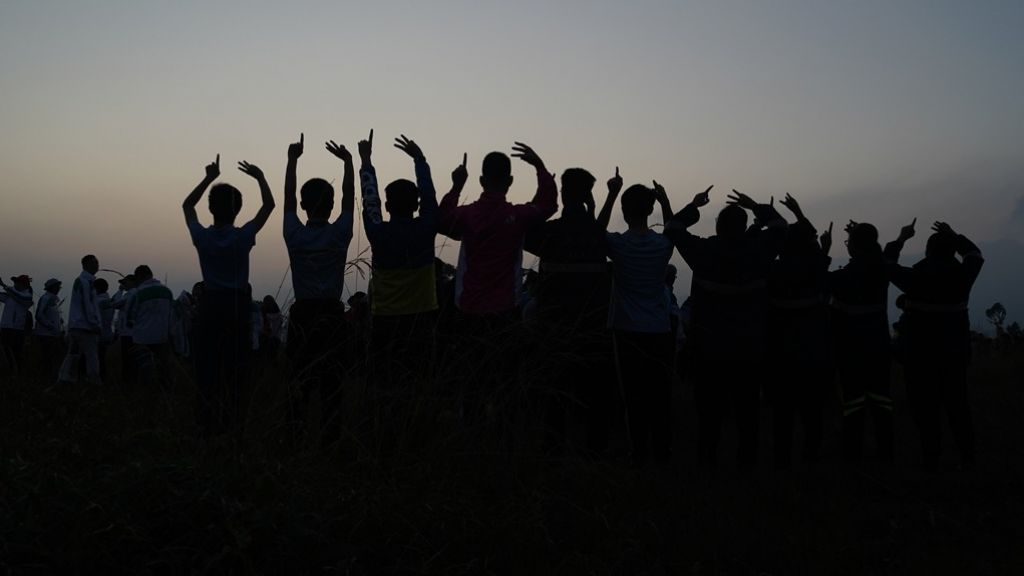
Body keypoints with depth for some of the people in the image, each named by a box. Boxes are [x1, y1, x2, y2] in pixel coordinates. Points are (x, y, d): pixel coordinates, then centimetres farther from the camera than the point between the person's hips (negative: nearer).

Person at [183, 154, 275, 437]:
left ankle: (208, 424, 6)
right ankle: (231, 422, 3)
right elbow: (269, 205, 2)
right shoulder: (243, 237, -10)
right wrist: (260, 177, 10)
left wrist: (209, 178, 16)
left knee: (207, 366, 5)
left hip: (210, 306, 1)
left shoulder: (202, 237, -6)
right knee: (235, 368, 4)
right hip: (238, 307, -1)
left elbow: (187, 205, 13)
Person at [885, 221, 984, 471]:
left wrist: (900, 241, 14)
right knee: (957, 403, 13)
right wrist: (954, 237, 25)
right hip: (956, 348, 4)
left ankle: (932, 459, 2)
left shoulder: (916, 278, -14)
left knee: (926, 406, 1)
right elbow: (975, 255, 17)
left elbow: (888, 265, 1)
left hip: (921, 351, -4)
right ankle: (968, 456, 15)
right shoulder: (962, 276, -5)